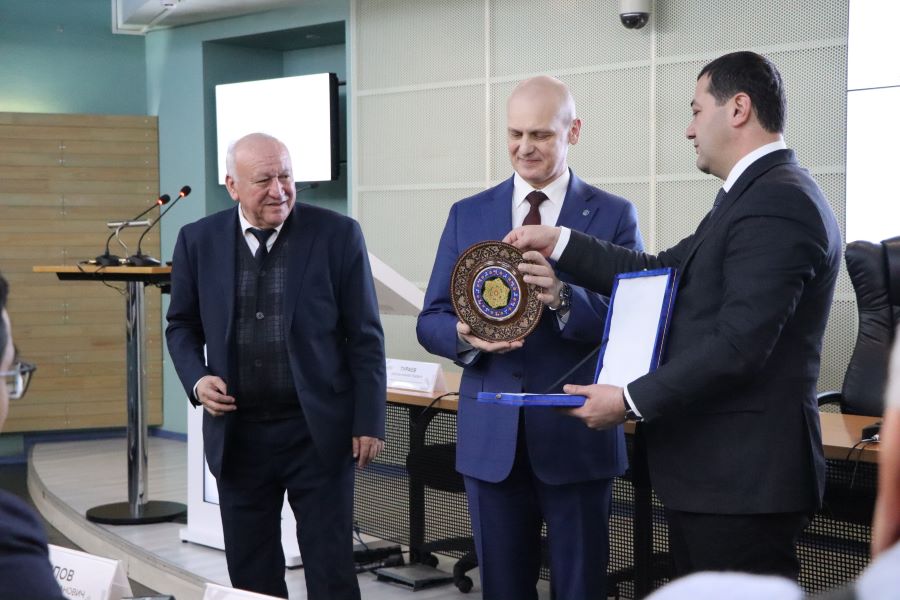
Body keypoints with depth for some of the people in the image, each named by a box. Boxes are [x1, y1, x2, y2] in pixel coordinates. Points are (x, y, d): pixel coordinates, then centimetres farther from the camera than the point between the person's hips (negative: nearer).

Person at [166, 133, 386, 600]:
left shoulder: (338, 235, -6)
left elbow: (365, 336, -3)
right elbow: (182, 326, 13)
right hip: (237, 434, 3)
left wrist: (368, 422, -5)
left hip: (318, 431, -2)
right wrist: (196, 380, -6)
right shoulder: (199, 241, 1)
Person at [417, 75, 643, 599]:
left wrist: (562, 297, -27)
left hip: (577, 437, -2)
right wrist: (464, 336, -17)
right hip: (490, 437, 3)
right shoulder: (468, 215, 7)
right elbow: (431, 320, 6)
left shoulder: (615, 216, -1)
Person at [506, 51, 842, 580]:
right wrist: (561, 244, 15)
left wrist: (631, 401, -17)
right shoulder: (759, 195, 16)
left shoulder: (777, 202, -18)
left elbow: (737, 344, -24)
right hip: (717, 466, 10)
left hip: (740, 476, -10)